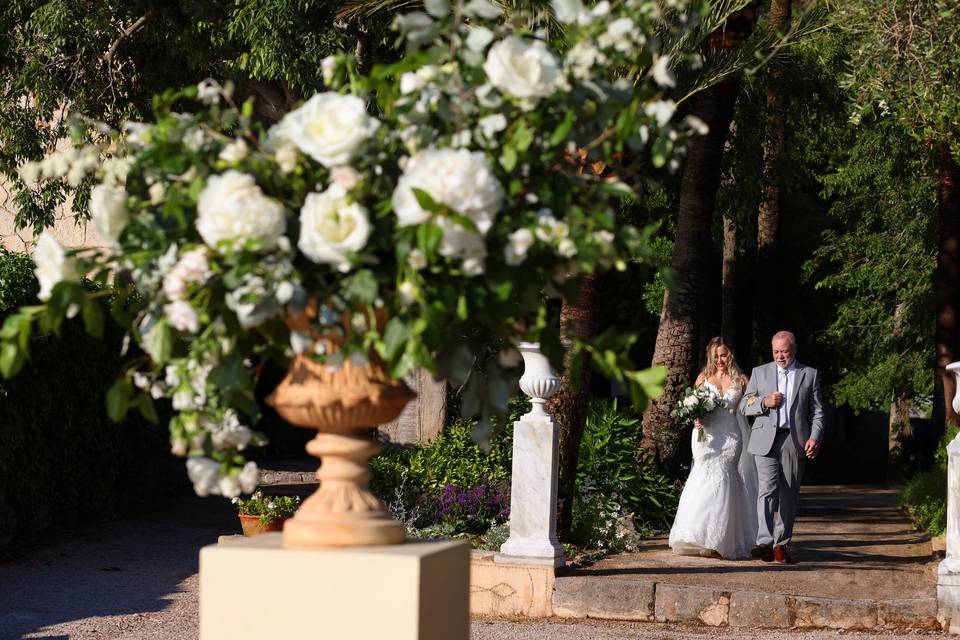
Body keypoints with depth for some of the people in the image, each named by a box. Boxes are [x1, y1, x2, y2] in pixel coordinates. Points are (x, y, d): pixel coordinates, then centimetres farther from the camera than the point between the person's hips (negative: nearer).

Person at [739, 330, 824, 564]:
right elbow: (744, 406, 12)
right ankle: (765, 543, -22)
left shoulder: (810, 375, 11)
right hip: (766, 441, -1)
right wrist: (764, 402, -8)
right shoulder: (759, 373, 12)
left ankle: (782, 544, 11)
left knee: (789, 495, 4)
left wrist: (815, 437, -6)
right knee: (767, 490, -13)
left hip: (795, 442, 1)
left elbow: (817, 411, 8)